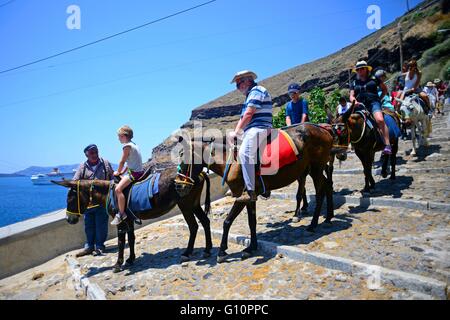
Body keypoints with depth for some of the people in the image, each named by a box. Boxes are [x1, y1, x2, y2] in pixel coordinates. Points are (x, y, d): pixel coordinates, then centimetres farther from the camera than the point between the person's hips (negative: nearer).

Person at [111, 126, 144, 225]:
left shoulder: (127, 146, -13)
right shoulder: (133, 144, 16)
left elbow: (122, 162, -10)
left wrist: (118, 172, 6)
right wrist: (122, 172, 19)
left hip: (134, 173, -11)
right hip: (139, 171, 11)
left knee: (118, 189, -20)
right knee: (121, 179, 29)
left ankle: (121, 213, -17)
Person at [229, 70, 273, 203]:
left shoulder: (256, 91, -6)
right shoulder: (251, 94, 26)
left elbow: (248, 114, -14)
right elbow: (244, 117, 24)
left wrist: (236, 132, -10)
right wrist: (237, 131, 13)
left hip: (258, 129, -11)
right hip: (252, 130, 11)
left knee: (244, 153, -27)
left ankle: (251, 192, -31)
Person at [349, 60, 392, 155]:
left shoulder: (373, 79, 14)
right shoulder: (354, 83, 20)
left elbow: (385, 89, 22)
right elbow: (351, 96, 12)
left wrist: (379, 98, 10)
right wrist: (354, 101, -9)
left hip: (373, 103, -4)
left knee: (380, 120, -28)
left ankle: (387, 145, -29)